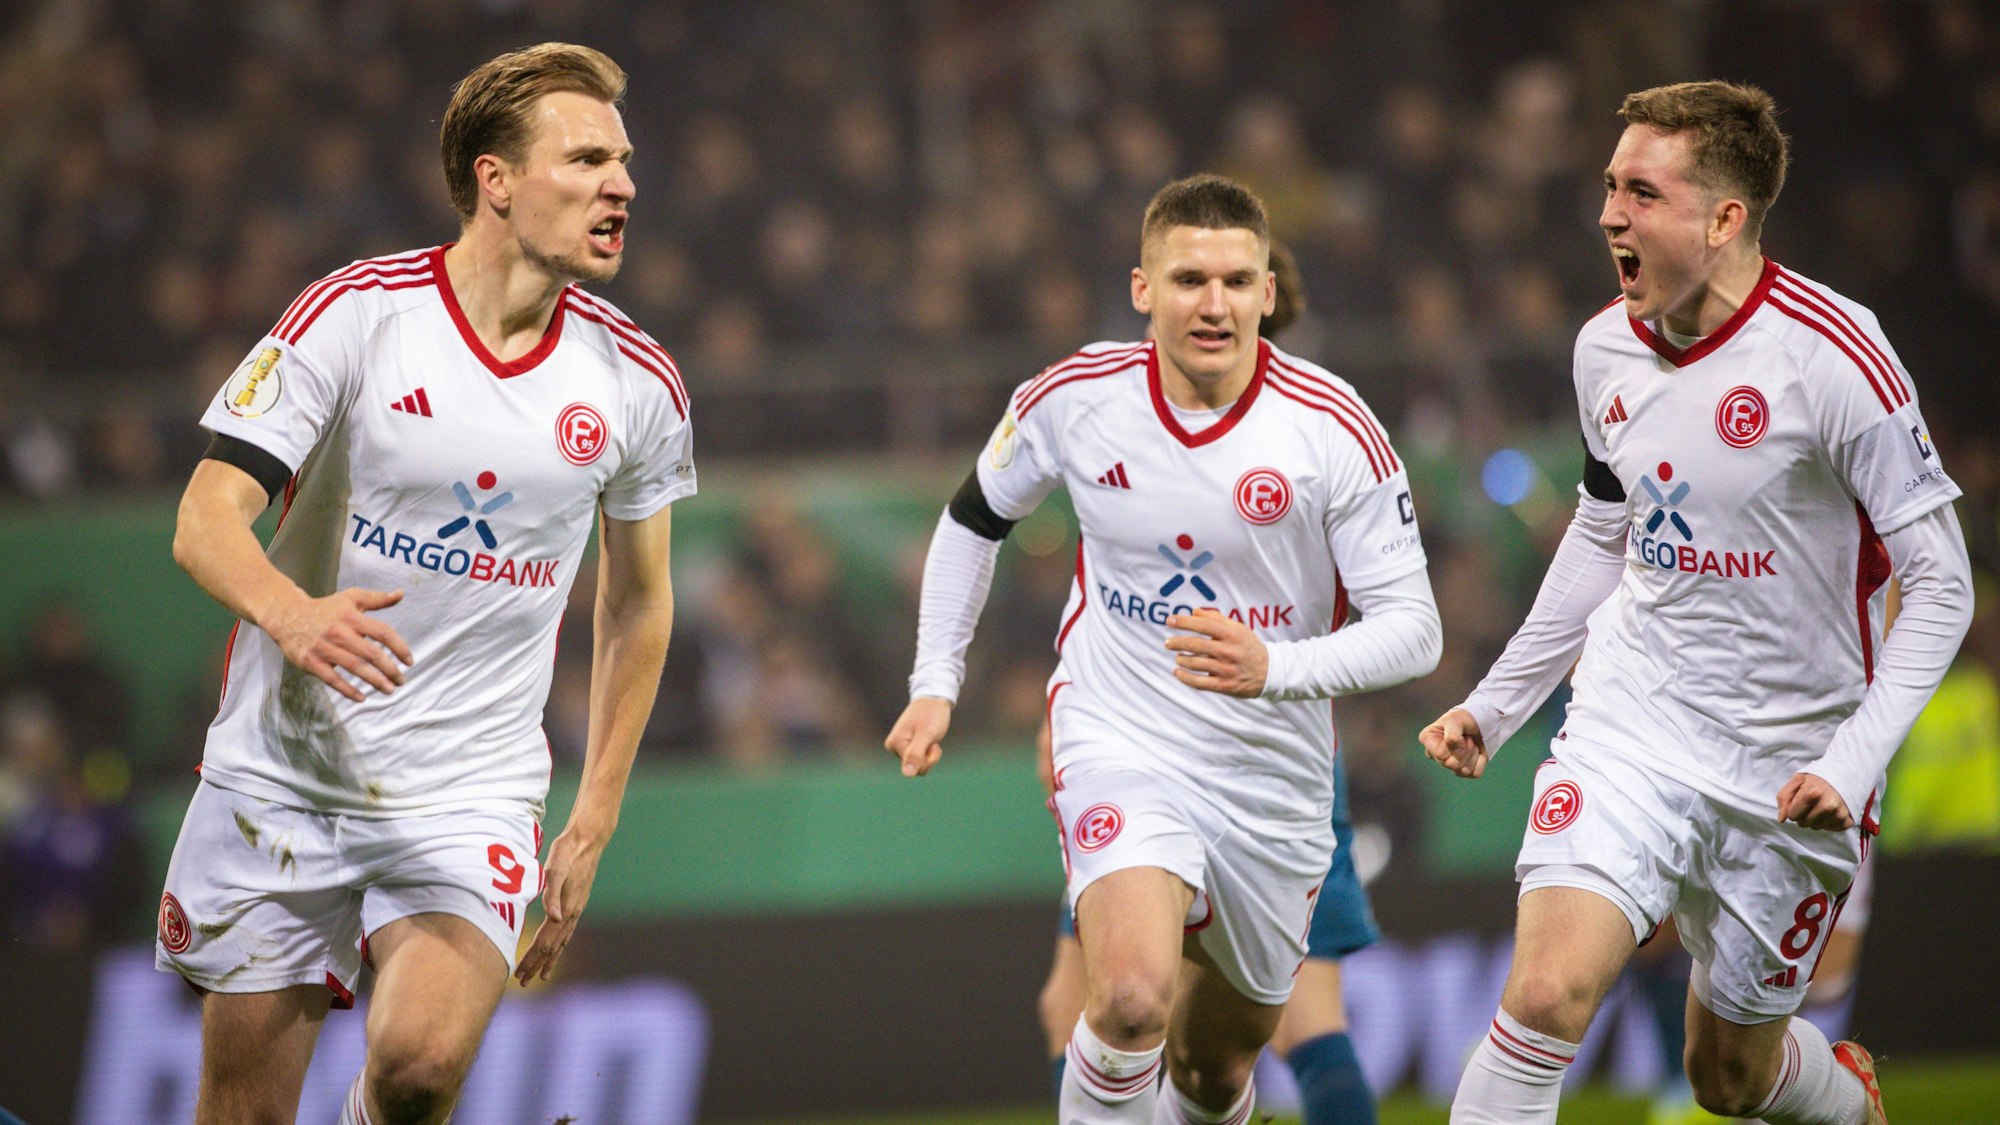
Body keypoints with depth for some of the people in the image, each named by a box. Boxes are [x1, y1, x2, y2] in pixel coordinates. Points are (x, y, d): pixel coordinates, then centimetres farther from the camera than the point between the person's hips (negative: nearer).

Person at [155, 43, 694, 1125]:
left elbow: (638, 600, 16)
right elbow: (206, 520, -12)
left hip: (471, 794, 1)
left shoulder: (635, 381, 2)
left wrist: (593, 822, 12)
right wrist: (289, 612, -35)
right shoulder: (351, 314, -8)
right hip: (283, 779, -1)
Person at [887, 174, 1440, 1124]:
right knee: (1132, 997, -29)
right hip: (1121, 748, -1)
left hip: (1272, 777, 1)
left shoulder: (1333, 429, -13)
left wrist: (1274, 669, -30)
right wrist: (936, 682, 8)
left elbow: (1411, 627, -13)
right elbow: (975, 517, 13)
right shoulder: (1077, 397, -8)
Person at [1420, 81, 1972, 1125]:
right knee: (1547, 994, -21)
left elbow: (1940, 583, -14)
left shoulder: (1830, 355, -17)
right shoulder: (1607, 347, 1)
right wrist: (1496, 704, 18)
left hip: (1787, 771, -3)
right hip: (1629, 725, 3)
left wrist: (1852, 763, -23)